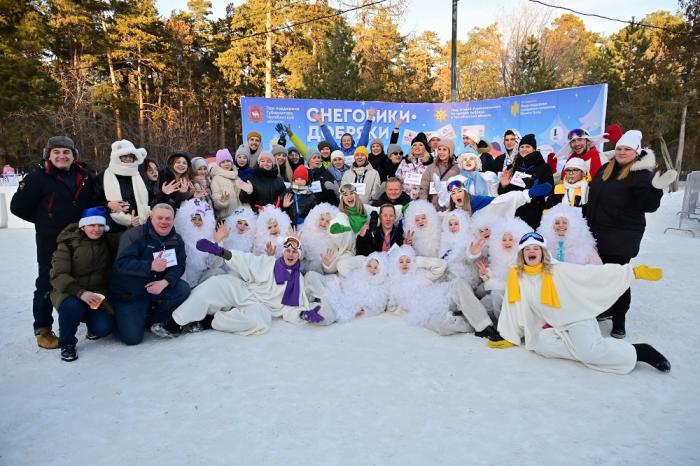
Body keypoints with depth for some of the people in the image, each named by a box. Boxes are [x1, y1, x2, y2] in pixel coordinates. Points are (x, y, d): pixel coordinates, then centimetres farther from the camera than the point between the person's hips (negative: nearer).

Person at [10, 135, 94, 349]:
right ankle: (42, 330, 16)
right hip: (50, 242, -5)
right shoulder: (38, 177, -8)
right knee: (47, 285, 3)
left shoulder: (84, 177, 7)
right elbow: (18, 207, -7)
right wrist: (46, 220, -1)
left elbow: (93, 201, 20)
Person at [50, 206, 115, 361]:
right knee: (72, 306, -38)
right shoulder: (68, 243, -9)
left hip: (98, 294, 2)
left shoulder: (108, 243, 3)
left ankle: (92, 323, 18)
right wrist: (80, 292, -32)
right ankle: (67, 343, -8)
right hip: (69, 293, -2)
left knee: (104, 327, -23)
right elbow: (58, 275, -18)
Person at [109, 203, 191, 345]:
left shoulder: (176, 240, 0)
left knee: (183, 289, -21)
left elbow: (179, 266, -7)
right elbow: (122, 263, -26)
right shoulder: (134, 235, -15)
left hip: (156, 286, 5)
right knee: (132, 338, -13)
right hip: (128, 293, -5)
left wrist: (164, 282, -27)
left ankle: (152, 320, -1)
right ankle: (121, 318, 23)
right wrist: (151, 266, -40)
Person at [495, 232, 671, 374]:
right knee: (542, 344, -31)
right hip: (548, 328, 3)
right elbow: (511, 309, 5)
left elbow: (595, 273, -12)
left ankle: (639, 351, -5)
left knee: (591, 352, -29)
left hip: (576, 320, -2)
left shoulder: (559, 270, -10)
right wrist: (509, 338, 7)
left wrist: (634, 271, -18)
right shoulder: (516, 277, -4)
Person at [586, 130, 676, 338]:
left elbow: (648, 206, -18)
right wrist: (588, 220, 23)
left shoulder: (642, 175, -8)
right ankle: (607, 308, 33)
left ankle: (619, 320, 7)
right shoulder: (605, 169, 11)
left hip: (623, 236, -7)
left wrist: (656, 188, -35)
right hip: (599, 232, 7)